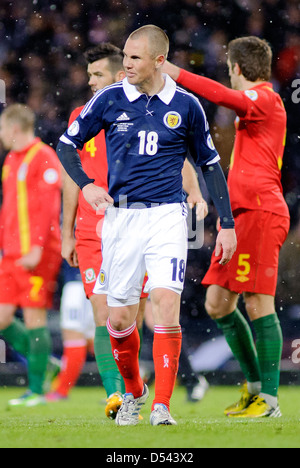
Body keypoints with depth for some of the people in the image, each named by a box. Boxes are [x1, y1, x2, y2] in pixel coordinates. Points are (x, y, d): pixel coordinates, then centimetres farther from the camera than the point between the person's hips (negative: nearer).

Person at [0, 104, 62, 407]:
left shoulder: (44, 158, -8)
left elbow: (47, 207, -15)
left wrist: (36, 248, -21)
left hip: (37, 255, -8)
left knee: (34, 318, -5)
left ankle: (36, 390, 1)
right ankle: (43, 364, 15)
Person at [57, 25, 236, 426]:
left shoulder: (186, 106, 2)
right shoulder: (109, 100, 1)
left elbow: (210, 163, 12)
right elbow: (67, 143, 12)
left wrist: (227, 224, 9)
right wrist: (85, 185, -5)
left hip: (167, 216, -1)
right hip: (121, 217, 1)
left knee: (167, 303, -17)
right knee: (120, 318, 3)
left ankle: (162, 405, -13)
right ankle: (133, 393, 28)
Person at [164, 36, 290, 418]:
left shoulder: (265, 98, -7)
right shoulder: (259, 104, 23)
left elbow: (224, 96, -28)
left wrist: (176, 74, -25)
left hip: (260, 214, -10)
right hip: (243, 216, 10)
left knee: (258, 303, -11)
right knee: (217, 303, 8)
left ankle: (269, 399, -9)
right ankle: (255, 385, 17)